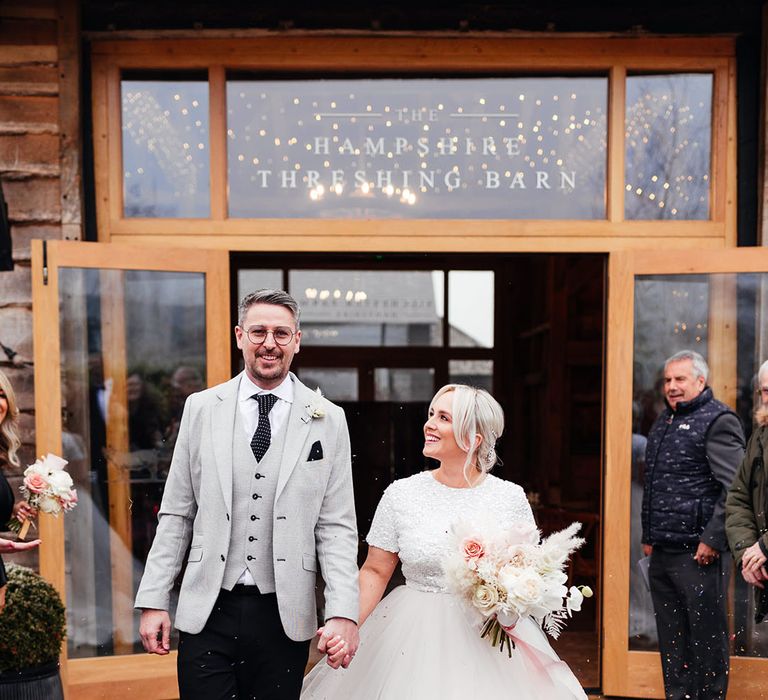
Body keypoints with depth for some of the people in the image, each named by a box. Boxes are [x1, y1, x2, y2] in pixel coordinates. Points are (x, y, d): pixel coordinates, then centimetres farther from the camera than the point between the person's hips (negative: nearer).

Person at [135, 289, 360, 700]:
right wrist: (153, 601, 2)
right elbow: (175, 515, 5)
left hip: (284, 616, 0)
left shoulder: (328, 420, 0)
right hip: (207, 614, 1)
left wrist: (343, 612, -10)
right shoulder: (201, 408, 3)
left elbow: (336, 527, -1)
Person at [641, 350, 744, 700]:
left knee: (706, 636, 1)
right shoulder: (664, 421, 18)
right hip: (662, 552, 8)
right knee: (671, 637, 14)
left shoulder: (718, 420, -8)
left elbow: (734, 488, -15)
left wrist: (713, 539, -18)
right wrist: (649, 536, 20)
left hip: (699, 552, -8)